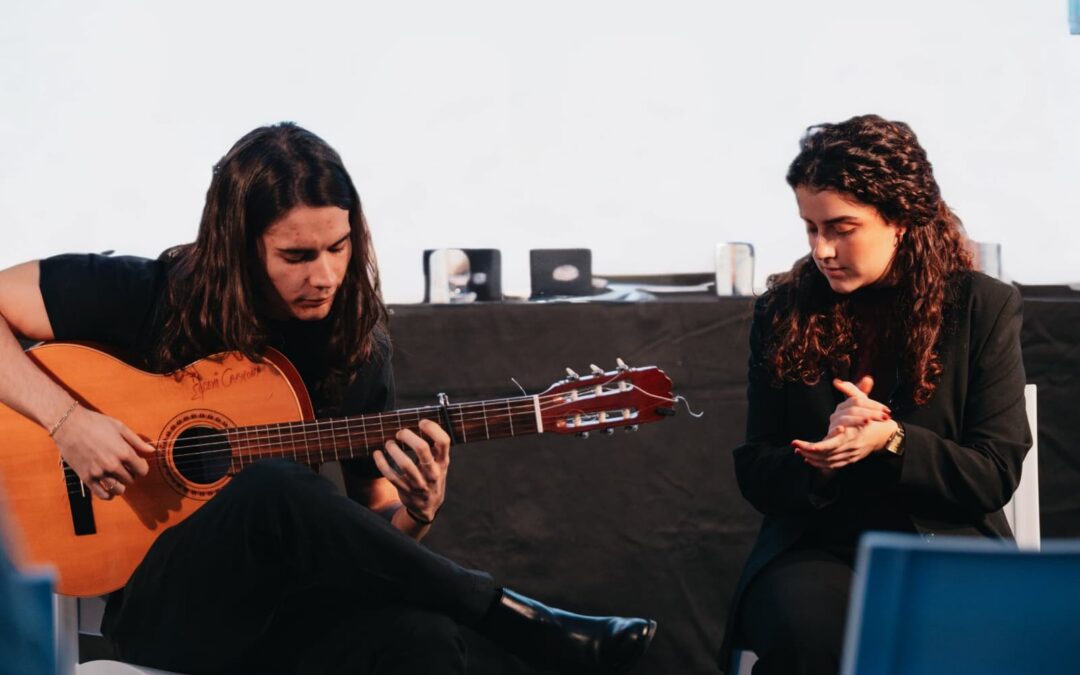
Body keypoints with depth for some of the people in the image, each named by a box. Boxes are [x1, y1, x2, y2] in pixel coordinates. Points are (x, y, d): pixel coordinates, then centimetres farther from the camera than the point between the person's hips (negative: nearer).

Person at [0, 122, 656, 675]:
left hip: (282, 600, 3)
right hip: (162, 609, -2)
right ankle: (516, 619, -23)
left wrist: (418, 509, -14)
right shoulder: (153, 296, -6)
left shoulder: (356, 345, 5)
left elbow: (373, 521, 10)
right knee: (275, 491, -36)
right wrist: (68, 421, -17)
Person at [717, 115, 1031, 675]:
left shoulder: (983, 308, 1)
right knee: (805, 626, -35)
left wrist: (891, 441, -19)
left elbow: (997, 474, -2)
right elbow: (756, 479, 6)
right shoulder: (783, 312, 6)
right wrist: (825, 453, -16)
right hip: (816, 545, 1)